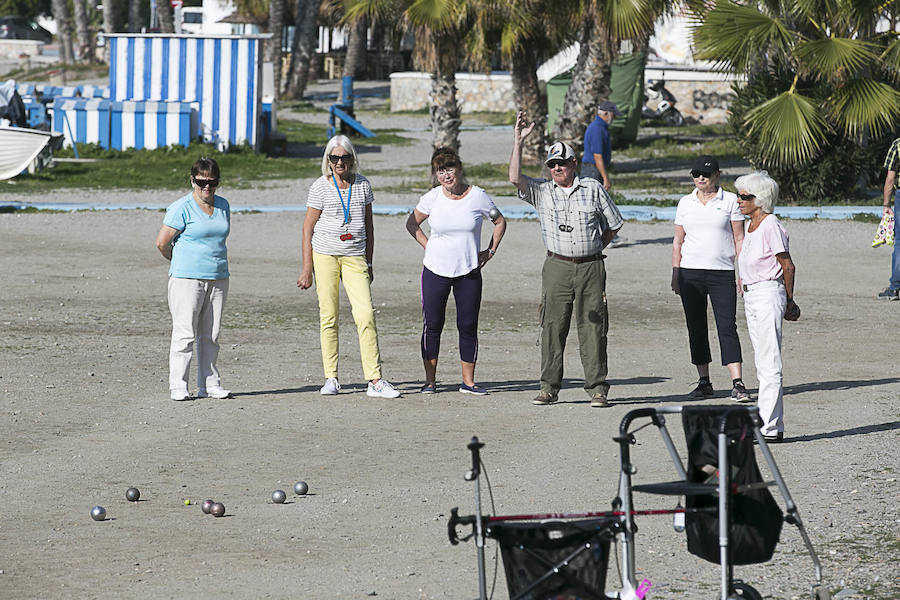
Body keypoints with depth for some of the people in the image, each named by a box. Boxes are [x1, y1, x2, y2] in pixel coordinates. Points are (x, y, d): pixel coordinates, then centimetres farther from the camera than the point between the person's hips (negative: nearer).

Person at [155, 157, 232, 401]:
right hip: (187, 279, -6)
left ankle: (209, 384, 12)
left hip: (218, 278, 6)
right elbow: (162, 243, -6)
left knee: (210, 335, 7)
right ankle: (178, 386, -5)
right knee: (185, 333, -8)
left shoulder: (222, 206, 12)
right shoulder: (182, 208, -8)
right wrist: (178, 262, 9)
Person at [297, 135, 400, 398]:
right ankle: (331, 379, 8)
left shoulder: (363, 185, 8)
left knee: (366, 314, -10)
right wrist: (307, 269, -5)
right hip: (325, 255, -2)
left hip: (354, 257, 2)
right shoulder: (320, 187, -1)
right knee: (328, 316, -1)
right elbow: (308, 229, 0)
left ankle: (375, 380, -11)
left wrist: (368, 264, 13)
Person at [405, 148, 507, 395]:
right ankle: (430, 380, 9)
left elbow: (500, 222, 11)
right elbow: (412, 223, 14)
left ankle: (468, 381, 9)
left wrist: (490, 251, 5)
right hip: (436, 271, 0)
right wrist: (428, 246, 5)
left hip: (468, 272, 0)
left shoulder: (478, 196, -4)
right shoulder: (432, 198, -2)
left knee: (468, 326, 1)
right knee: (432, 325, 1)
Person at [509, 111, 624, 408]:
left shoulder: (593, 189, 8)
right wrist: (518, 142, -11)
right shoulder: (541, 191, 8)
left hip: (591, 267, 0)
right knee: (552, 327, -1)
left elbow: (613, 225, 15)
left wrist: (594, 248, 7)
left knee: (593, 328, -1)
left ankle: (597, 388, 2)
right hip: (557, 268, 0)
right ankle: (549, 388, 4)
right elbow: (515, 178, -9)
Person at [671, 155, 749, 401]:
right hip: (690, 272, 3)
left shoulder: (730, 201, 3)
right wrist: (675, 274, 8)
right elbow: (678, 240, 13)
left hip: (722, 272, -3)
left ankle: (737, 384, -15)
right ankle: (704, 383, 12)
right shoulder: (685, 203, 10)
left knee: (727, 326, -10)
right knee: (696, 327, 5)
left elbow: (739, 238, 2)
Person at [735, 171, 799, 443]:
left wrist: (788, 301, -2)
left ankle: (768, 427, -7)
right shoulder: (751, 226, 12)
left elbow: (788, 267, -11)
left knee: (769, 365, -8)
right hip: (751, 296, 10)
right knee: (764, 366, 11)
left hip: (768, 295, -10)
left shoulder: (771, 226, -14)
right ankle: (775, 426, 15)